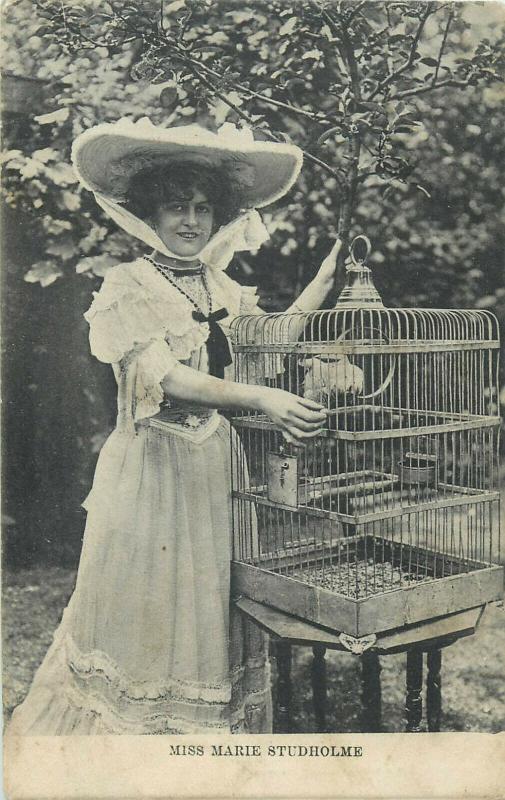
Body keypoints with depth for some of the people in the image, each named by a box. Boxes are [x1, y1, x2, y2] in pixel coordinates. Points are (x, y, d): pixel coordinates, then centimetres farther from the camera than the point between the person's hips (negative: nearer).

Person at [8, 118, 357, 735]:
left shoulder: (224, 290, 11)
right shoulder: (128, 286, -6)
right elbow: (164, 378, -18)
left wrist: (326, 277, 3)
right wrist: (261, 399, -29)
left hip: (218, 470, 5)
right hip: (152, 471, -5)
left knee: (214, 616, 11)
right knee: (142, 610, 6)